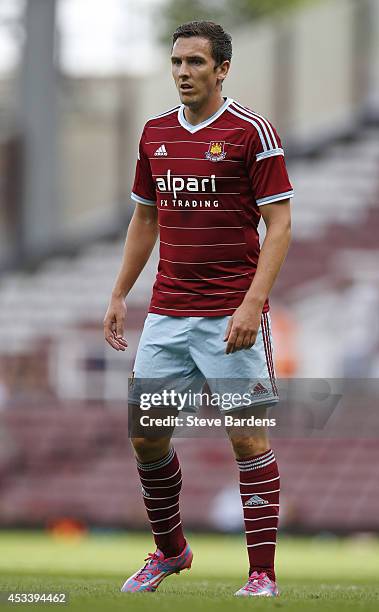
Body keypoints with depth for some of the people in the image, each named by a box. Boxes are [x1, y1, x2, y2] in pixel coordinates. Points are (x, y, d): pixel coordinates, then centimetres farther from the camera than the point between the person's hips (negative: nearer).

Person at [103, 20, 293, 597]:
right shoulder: (156, 133, 10)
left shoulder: (251, 131, -7)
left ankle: (263, 576, -1)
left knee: (248, 437, -6)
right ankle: (169, 551, 27)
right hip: (166, 314, 6)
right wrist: (119, 294, 14)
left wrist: (252, 303, -19)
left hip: (230, 317, -6)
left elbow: (279, 224, -9)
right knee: (147, 435, 7)